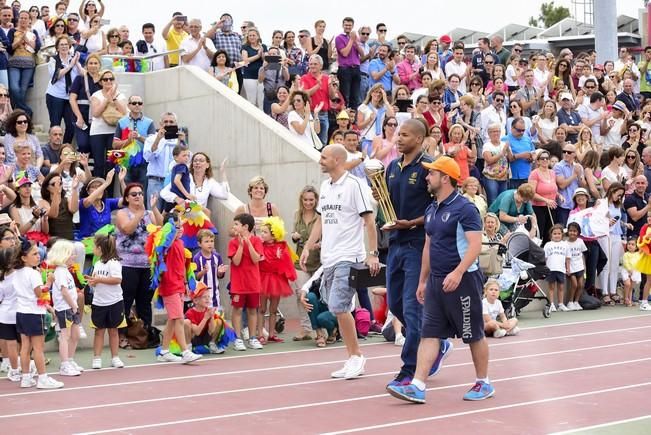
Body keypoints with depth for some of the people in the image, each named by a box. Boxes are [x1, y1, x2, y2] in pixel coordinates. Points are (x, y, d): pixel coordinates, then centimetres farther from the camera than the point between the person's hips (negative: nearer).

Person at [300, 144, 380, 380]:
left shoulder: (353, 184, -8)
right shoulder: (325, 186, 14)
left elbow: (369, 220, -9)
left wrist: (373, 254, -14)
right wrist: (308, 247, 13)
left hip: (348, 258, -8)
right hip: (328, 259, 8)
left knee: (338, 307, -14)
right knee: (339, 309, 7)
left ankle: (356, 356, 0)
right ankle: (353, 360, 15)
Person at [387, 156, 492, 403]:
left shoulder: (464, 208, -12)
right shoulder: (431, 210, 13)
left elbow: (475, 245, -19)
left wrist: (458, 273, -30)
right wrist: (422, 281, 19)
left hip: (462, 280, -8)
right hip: (436, 281, 8)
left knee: (473, 334, 5)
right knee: (429, 334, 1)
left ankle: (484, 383, 20)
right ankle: (417, 386, -3)